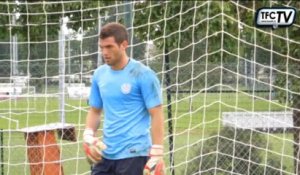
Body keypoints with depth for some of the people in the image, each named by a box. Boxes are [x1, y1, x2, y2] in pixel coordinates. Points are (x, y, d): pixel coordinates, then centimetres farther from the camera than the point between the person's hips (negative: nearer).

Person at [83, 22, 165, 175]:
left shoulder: (143, 74, -10)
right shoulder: (99, 74, 8)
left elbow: (156, 115, -11)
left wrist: (156, 155, -16)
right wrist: (89, 136, 0)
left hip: (134, 155, -6)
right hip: (106, 153, 6)